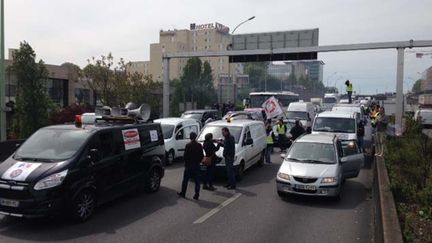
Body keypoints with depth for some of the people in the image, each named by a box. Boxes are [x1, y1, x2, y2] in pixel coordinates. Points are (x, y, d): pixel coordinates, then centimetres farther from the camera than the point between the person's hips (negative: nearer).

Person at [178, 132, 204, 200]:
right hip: (197, 165, 3)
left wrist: (186, 162, 6)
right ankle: (196, 195, 7)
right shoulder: (199, 145, -1)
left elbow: (185, 156, -10)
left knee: (185, 180, 11)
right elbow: (202, 156, 3)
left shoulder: (188, 145, -12)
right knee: (197, 181, 7)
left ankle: (183, 193, 20)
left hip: (189, 165, -3)